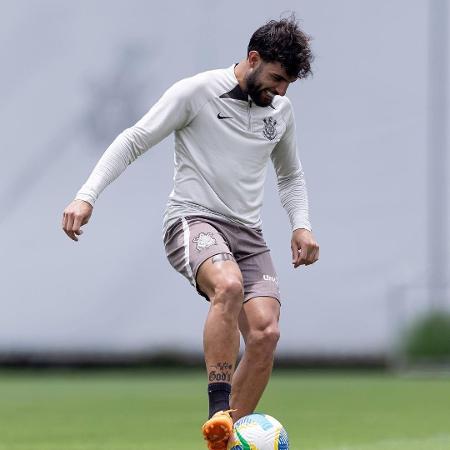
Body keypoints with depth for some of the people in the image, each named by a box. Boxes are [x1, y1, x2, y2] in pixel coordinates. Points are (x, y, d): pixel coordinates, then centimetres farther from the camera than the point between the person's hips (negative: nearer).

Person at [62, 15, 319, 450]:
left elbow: (290, 176, 29)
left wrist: (302, 225, 11)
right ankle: (219, 410, -37)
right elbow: (134, 140, -4)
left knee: (265, 333, -15)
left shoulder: (281, 110, 13)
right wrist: (86, 196, -15)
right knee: (228, 285, -38)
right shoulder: (196, 92, -5)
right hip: (193, 220, -6)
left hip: (247, 234, 6)